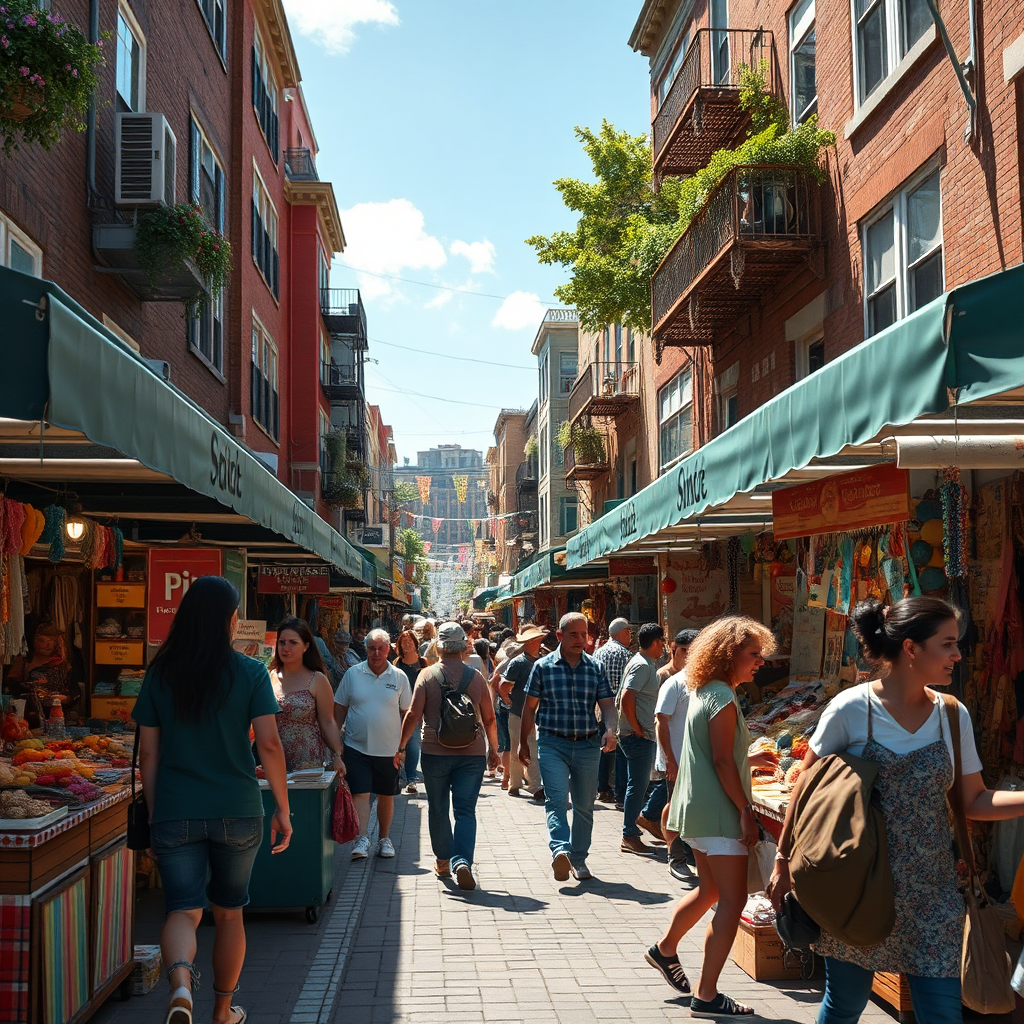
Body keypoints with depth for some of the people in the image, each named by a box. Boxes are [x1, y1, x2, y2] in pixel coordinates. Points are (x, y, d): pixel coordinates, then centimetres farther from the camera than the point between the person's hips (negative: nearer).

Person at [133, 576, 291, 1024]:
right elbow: (268, 744, -10)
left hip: (175, 815, 0)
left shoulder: (160, 673, 1)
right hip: (237, 814, 0)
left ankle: (180, 981, -25)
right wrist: (283, 809, -1)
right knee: (228, 913, 17)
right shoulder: (250, 672, -6)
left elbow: (148, 753, 2)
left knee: (183, 910, 4)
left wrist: (154, 815, 12)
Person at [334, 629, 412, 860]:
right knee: (360, 793, -10)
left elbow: (406, 712, 6)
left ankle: (384, 838, 26)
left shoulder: (399, 677, 0)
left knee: (386, 796, 12)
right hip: (357, 747, -1)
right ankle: (361, 839, -10)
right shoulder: (352, 674, -1)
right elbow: (340, 709, 5)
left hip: (388, 749, 1)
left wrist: (404, 746, 1)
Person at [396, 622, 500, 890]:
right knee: (465, 811, 1)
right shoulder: (476, 677, 2)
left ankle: (443, 861, 24)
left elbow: (414, 714, -8)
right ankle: (462, 861, -16)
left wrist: (401, 747, 2)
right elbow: (489, 718, 7)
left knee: (438, 809, 14)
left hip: (435, 753, -1)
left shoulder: (427, 675, -4)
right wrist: (493, 749, 20)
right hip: (472, 754, 1)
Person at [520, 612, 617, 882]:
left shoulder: (595, 668, 7)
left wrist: (610, 730, -17)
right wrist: (523, 742, 8)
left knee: (584, 806, 9)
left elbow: (607, 704, 2)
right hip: (552, 743, -3)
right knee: (557, 799, -18)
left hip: (588, 745, 3)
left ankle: (578, 859, 21)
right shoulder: (543, 666, 1)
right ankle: (560, 850, -33)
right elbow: (530, 707, 7)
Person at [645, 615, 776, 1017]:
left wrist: (746, 760, 25)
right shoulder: (723, 698, -17)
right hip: (718, 814, -10)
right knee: (732, 902, -5)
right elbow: (723, 763, -19)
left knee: (709, 891, 23)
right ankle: (706, 996, -1)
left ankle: (665, 949, 37)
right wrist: (746, 812, -16)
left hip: (698, 810, 10)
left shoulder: (702, 693, 12)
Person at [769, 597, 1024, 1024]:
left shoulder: (954, 715, 1)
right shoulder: (850, 709, -12)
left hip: (930, 893, 3)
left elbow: (974, 801, 7)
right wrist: (784, 860, -2)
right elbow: (806, 790, -3)